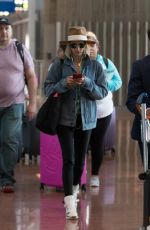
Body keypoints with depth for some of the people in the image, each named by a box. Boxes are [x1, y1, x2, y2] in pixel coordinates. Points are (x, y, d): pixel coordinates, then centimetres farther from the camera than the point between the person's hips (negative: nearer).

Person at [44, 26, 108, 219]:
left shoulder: (95, 66, 1)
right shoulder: (59, 64, -3)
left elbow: (103, 92, -1)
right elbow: (48, 88, -2)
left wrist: (87, 83, -18)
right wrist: (64, 83, -19)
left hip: (85, 119, 3)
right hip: (65, 118, -3)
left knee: (80, 159, 14)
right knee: (69, 159, -12)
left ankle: (75, 188, 38)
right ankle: (70, 202, -15)